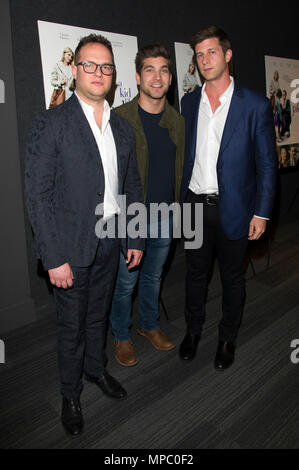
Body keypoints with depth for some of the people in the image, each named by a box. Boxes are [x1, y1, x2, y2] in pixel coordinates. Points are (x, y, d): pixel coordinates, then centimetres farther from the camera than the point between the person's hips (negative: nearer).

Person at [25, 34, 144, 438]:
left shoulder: (122, 128, 7)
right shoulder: (51, 123, -11)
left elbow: (133, 187, 12)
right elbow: (38, 195, -14)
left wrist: (136, 239, 8)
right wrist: (54, 258, -17)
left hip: (110, 242, 5)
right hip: (72, 245, -4)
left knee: (98, 314, 22)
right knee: (72, 324, 11)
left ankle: (96, 368, 48)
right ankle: (71, 394, 35)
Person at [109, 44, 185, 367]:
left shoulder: (178, 121, 6)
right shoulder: (119, 118, -10)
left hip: (165, 218, 5)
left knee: (153, 276, 20)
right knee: (125, 281, 9)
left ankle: (149, 325, 42)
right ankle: (121, 336, 31)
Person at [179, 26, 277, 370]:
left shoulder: (255, 105, -6)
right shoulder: (189, 103, 7)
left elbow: (267, 163, -4)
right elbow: (185, 154, 11)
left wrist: (261, 213, -8)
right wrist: (179, 198, 7)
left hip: (232, 208, -3)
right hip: (194, 205, 3)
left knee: (232, 277, 12)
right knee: (195, 273, 16)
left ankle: (228, 338, 33)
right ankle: (193, 330, 37)